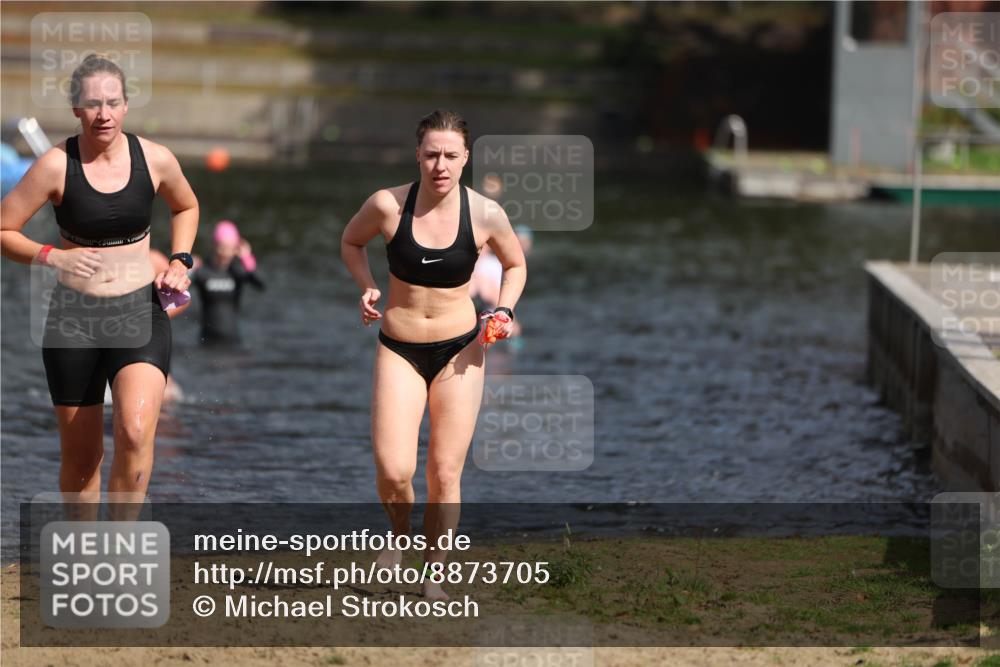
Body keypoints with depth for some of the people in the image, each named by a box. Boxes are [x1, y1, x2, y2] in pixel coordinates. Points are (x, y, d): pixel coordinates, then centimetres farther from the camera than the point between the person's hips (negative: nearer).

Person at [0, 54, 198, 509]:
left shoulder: (156, 160, -3)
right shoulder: (57, 165, -10)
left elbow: (186, 207, 19)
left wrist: (180, 261, 5)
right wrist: (52, 257, -19)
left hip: (140, 313, 0)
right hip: (73, 317, 0)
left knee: (136, 432, -24)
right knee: (80, 457, 9)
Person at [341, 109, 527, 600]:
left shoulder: (485, 215, -10)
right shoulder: (387, 205, -11)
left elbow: (515, 265, 10)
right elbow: (351, 242, 11)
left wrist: (505, 309, -6)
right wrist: (367, 287, -5)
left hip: (459, 351, 0)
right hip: (398, 350, 0)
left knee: (446, 473, 0)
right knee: (393, 471, -13)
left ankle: (434, 575, 16)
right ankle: (399, 534, 20)